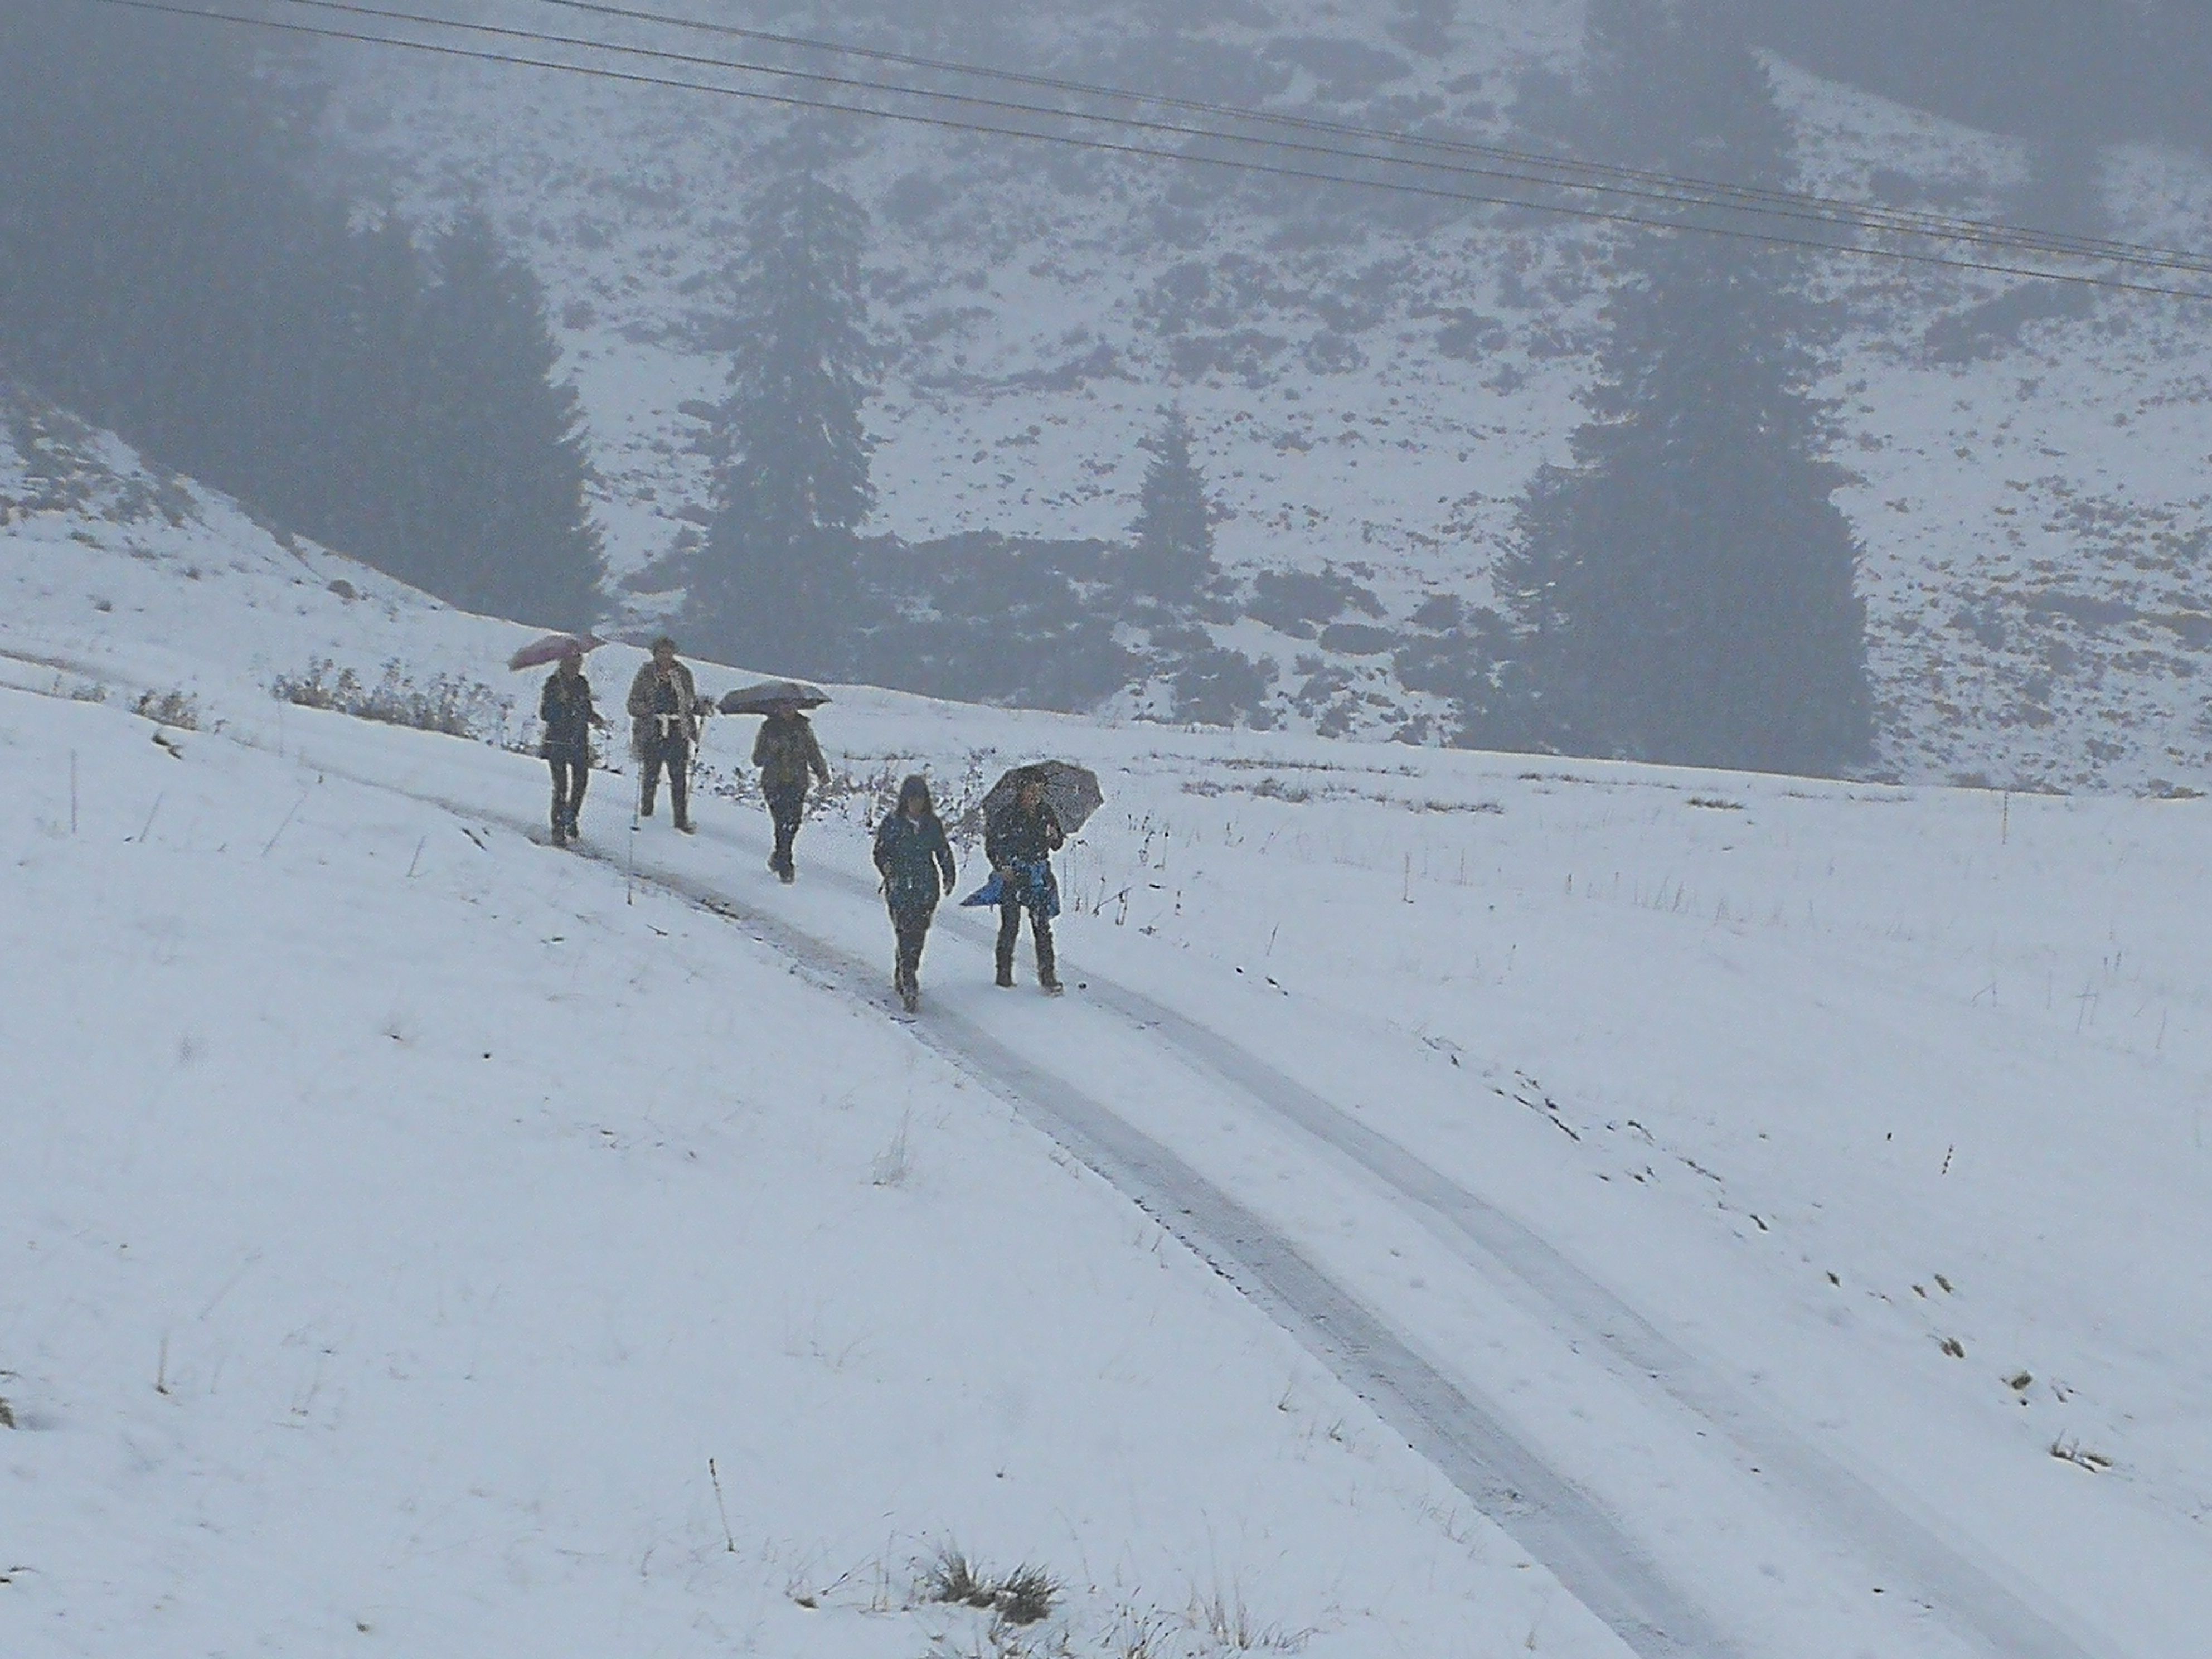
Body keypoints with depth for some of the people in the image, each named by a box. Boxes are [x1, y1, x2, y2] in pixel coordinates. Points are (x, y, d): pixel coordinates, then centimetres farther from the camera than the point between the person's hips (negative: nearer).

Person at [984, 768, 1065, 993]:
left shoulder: (1046, 812, 5)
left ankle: (1048, 975, -2)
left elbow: (1056, 846, 13)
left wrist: (1055, 838, -9)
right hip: (1012, 874, -3)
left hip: (1039, 876, 3)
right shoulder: (1007, 814, -8)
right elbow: (991, 844, -1)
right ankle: (1004, 973, 13)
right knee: (1010, 927, 2)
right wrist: (1001, 867, -12)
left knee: (1043, 925, -2)